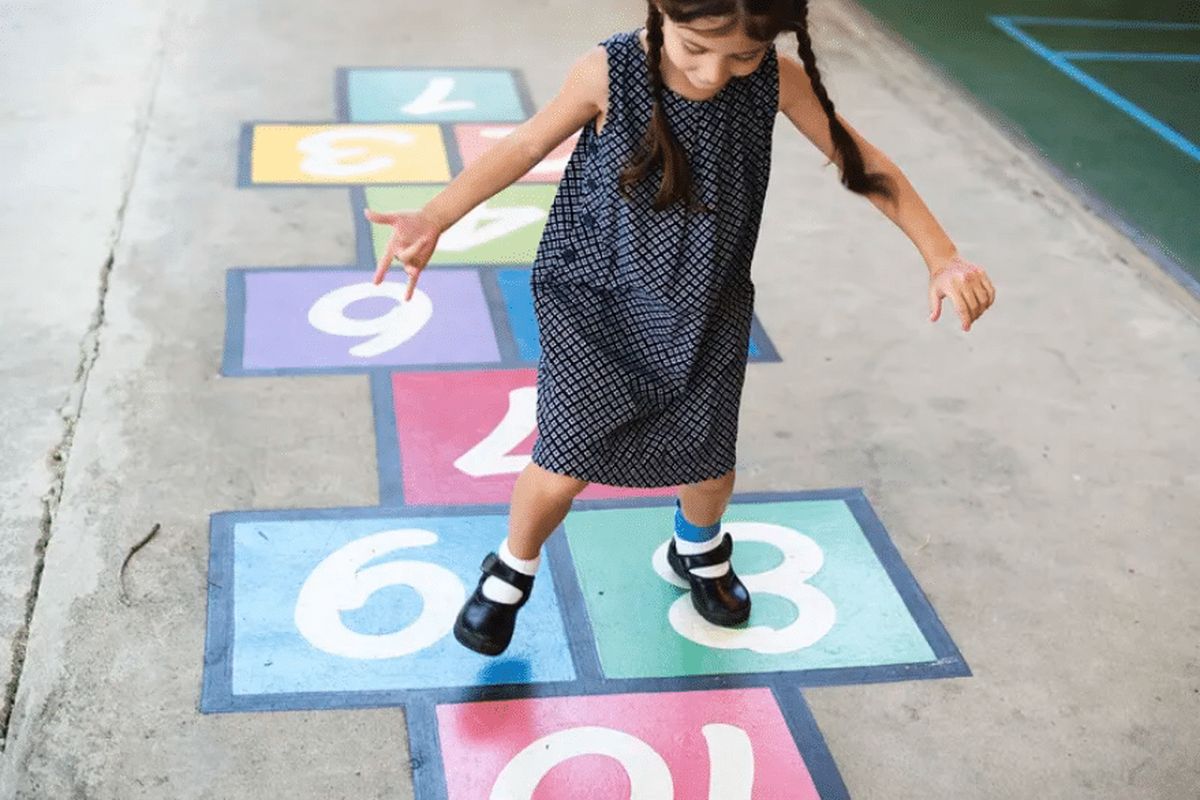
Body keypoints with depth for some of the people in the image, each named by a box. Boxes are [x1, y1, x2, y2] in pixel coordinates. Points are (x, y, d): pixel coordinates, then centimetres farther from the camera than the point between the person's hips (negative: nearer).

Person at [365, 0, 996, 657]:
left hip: (705, 313, 3)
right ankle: (512, 571, 28)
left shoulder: (777, 82, -16)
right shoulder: (609, 72, -23)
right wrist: (434, 219, -22)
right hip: (595, 303, -2)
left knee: (708, 463, 14)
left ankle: (700, 550, 52)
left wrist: (942, 257, -6)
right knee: (564, 465, -6)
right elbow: (526, 146, -11)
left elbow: (860, 161, -5)